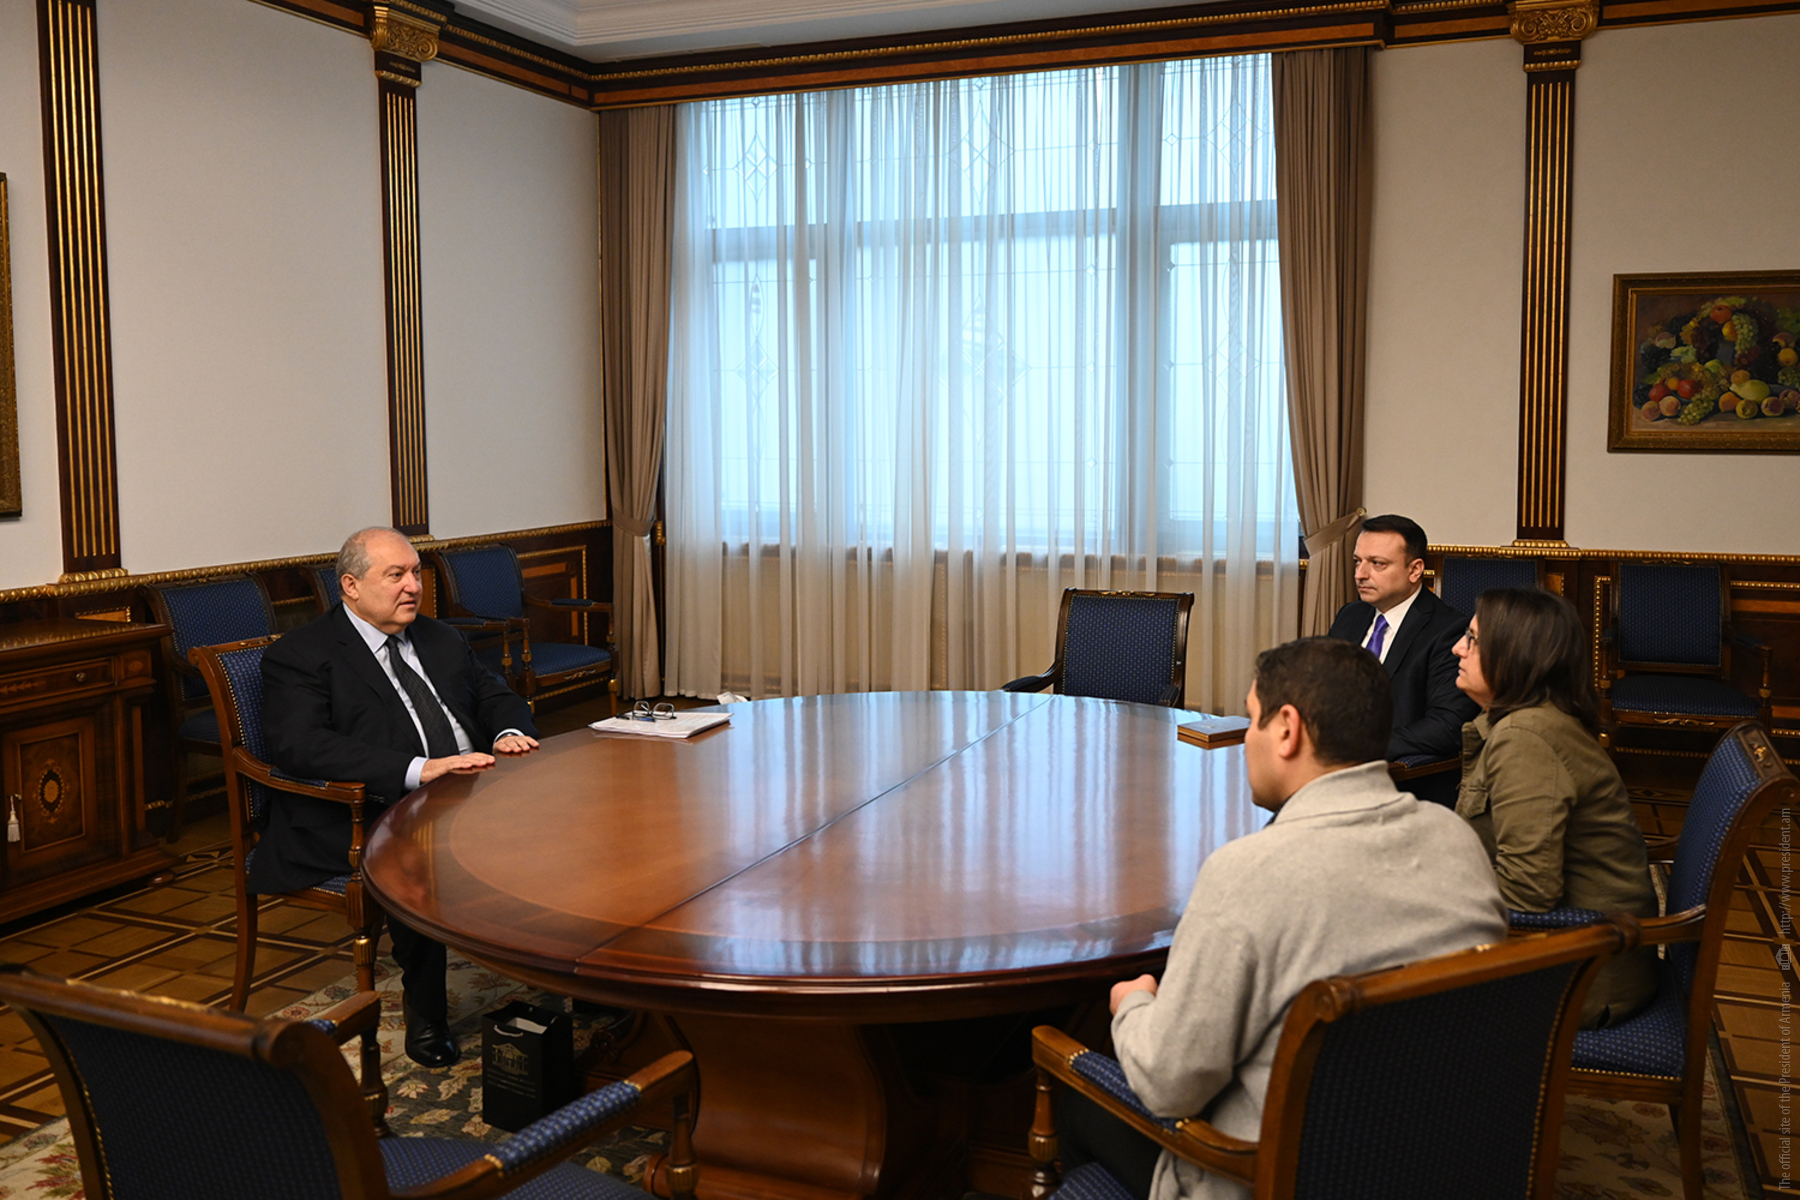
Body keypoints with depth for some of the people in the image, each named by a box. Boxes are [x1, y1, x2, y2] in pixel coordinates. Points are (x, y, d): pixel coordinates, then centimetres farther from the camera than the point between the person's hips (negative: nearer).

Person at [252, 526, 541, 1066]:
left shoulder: (439, 638, 22)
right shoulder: (299, 656, -1)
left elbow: (495, 694, 25)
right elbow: (301, 747, -16)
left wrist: (510, 733, -2)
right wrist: (418, 770, -27)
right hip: (367, 820, -5)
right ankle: (425, 1019, -17)